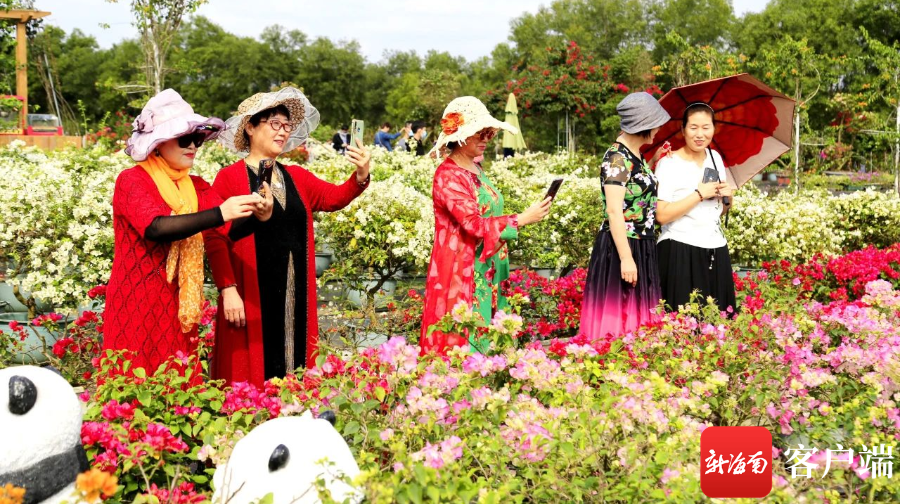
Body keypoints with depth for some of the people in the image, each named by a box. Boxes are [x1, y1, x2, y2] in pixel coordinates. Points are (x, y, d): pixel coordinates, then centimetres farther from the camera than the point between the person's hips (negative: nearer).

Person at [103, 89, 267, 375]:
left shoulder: (198, 188, 9)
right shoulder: (131, 181, -7)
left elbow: (221, 237, -3)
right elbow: (157, 228, -24)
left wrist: (252, 216, -23)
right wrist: (218, 214, -34)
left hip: (179, 309, 5)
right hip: (136, 306, -5)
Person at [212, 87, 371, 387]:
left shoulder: (297, 177, 13)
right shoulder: (229, 177, -4)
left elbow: (334, 198, -1)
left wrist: (361, 176, -20)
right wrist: (228, 290, -15)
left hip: (296, 295, 5)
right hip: (251, 296, -5)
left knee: (294, 366, 8)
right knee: (253, 371, -1)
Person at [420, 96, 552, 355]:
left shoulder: (475, 169, 11)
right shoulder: (448, 175, -15)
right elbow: (474, 224, -22)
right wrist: (522, 219, -20)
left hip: (487, 271, 9)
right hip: (462, 272, -9)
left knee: (488, 341, 9)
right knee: (463, 340, -5)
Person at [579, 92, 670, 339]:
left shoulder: (636, 155, 12)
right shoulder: (618, 158, -16)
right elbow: (614, 211, -21)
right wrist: (626, 258, -24)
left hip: (641, 247, 9)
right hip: (621, 247, -9)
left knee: (637, 314, 11)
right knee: (618, 316, -5)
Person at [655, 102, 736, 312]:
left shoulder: (715, 158, 11)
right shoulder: (669, 163, -9)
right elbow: (662, 215, -19)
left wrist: (727, 197, 1)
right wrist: (699, 194, -17)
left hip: (716, 250, 6)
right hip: (680, 252, -6)